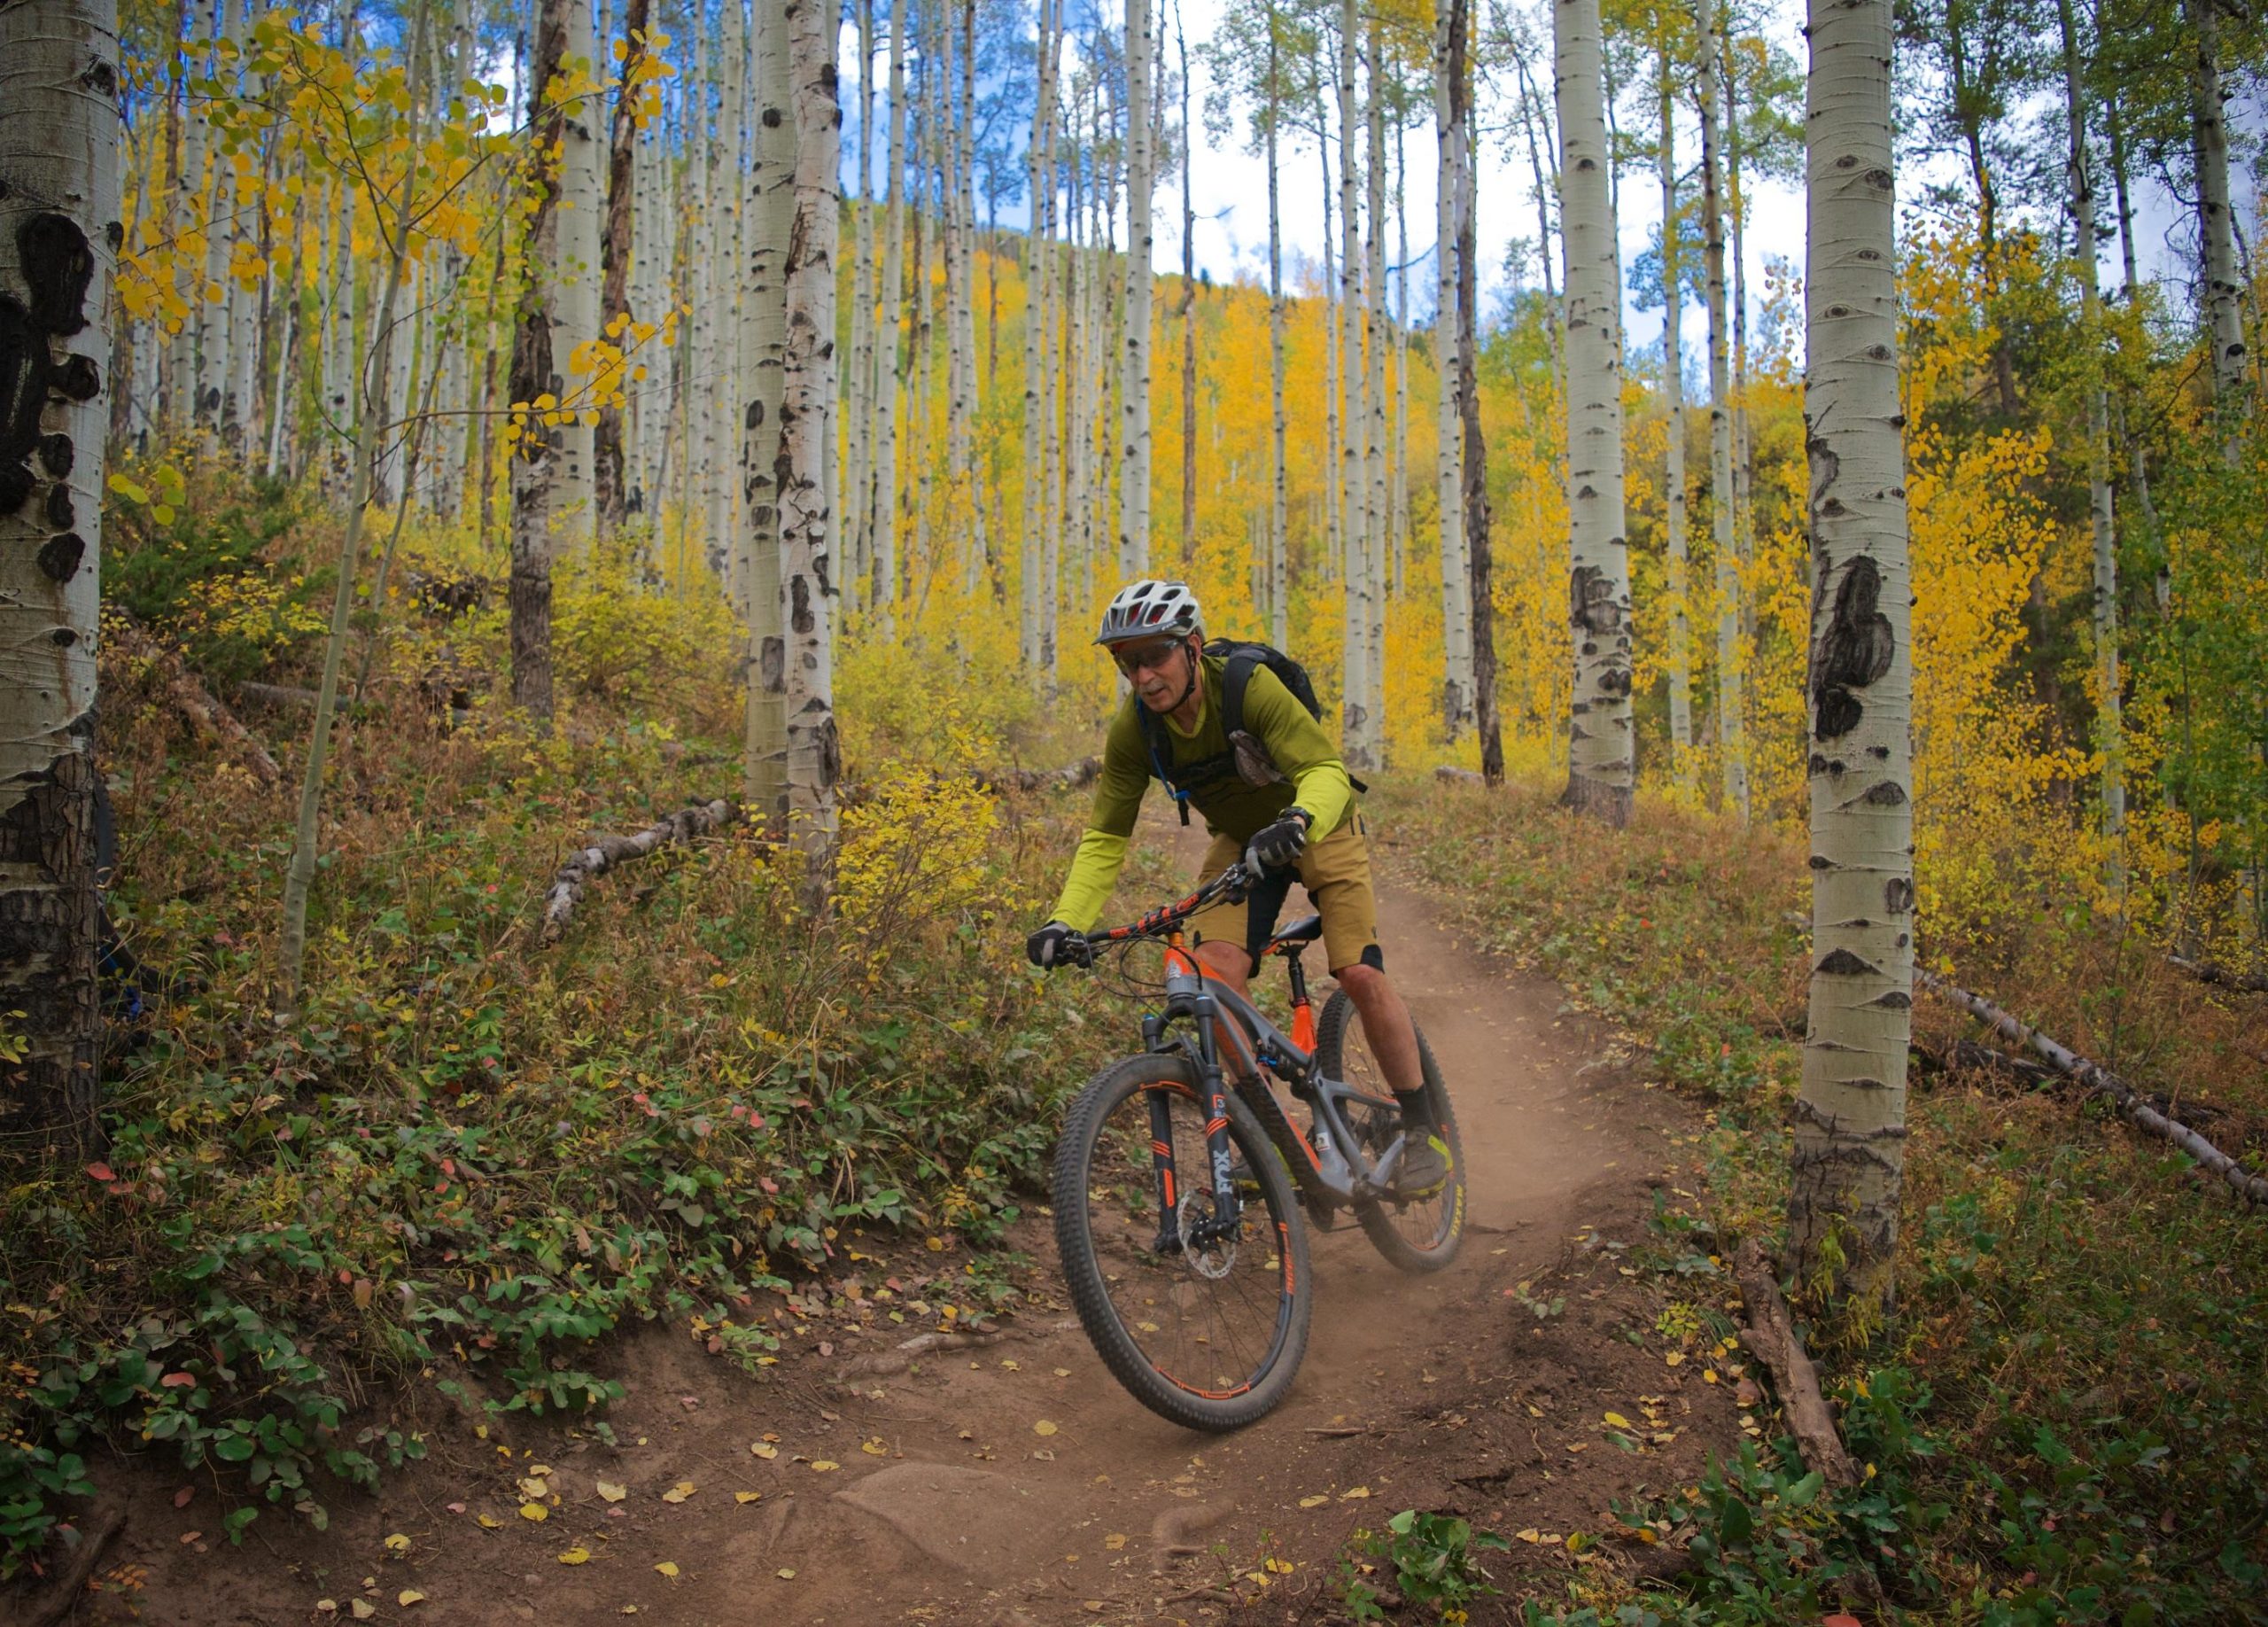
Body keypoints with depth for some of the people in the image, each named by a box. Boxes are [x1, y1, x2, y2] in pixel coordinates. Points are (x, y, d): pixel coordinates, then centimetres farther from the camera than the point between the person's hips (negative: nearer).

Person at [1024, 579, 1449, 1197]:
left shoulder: (1248, 685, -31)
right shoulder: (1134, 731, -19)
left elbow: (1327, 769, -37)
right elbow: (1105, 837, -14)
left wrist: (1297, 820, -58)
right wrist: (1066, 921, -28)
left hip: (1319, 825, -3)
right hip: (1241, 838, 4)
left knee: (1360, 975, -18)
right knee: (1215, 972, -20)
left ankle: (1422, 1130, 2)